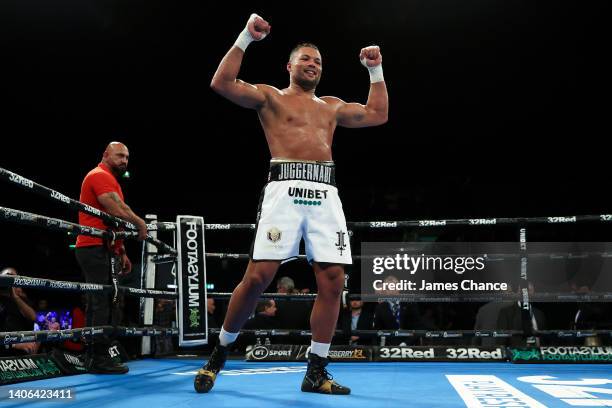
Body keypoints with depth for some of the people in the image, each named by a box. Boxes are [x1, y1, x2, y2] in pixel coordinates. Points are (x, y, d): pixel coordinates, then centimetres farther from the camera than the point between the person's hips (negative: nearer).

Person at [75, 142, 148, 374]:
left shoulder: (108, 179, 24)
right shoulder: (100, 175, -9)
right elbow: (117, 209, -22)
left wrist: (122, 253, 20)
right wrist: (140, 223, -7)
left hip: (98, 249, 11)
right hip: (95, 248, -11)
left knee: (97, 304, 11)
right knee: (101, 304, -11)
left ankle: (94, 358, 15)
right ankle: (100, 359, -11)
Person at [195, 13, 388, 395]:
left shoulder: (332, 106, 28)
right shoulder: (270, 96, 14)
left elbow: (378, 114, 33)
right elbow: (222, 84, 1)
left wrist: (376, 69, 28)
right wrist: (246, 38, -1)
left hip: (325, 194, 5)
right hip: (286, 189, -4)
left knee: (333, 279, -5)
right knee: (259, 276, -12)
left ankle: (316, 371, 4)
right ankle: (220, 352, 7)